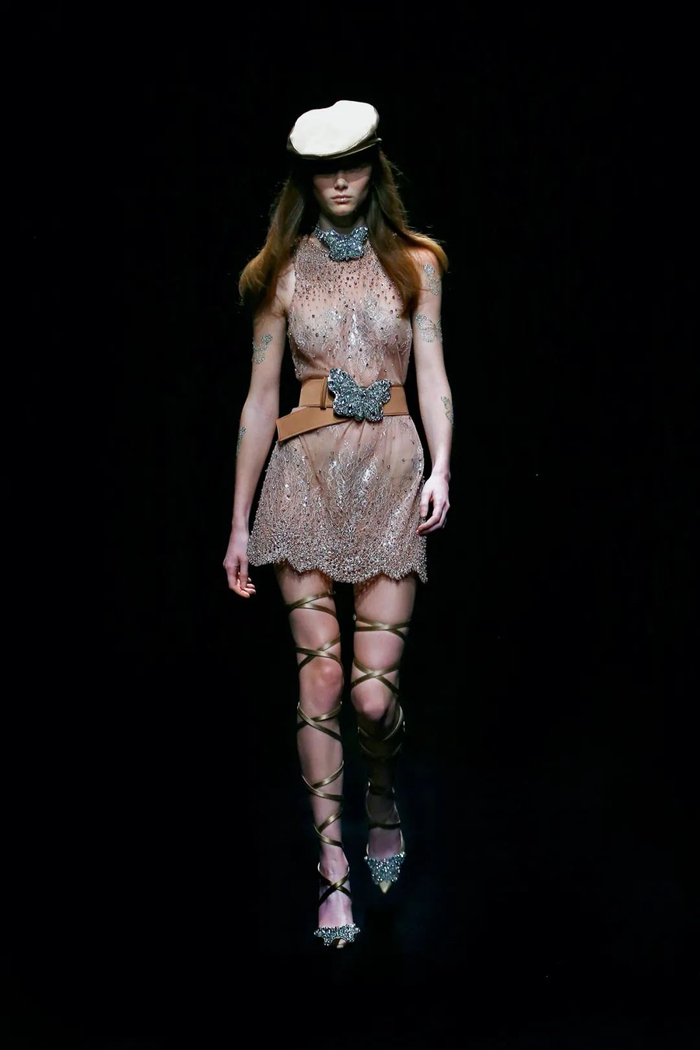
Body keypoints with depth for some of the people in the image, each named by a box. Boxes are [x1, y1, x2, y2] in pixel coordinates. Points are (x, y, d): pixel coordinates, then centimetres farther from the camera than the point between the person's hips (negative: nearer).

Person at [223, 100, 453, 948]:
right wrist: (240, 522, 7)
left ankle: (382, 796, 26)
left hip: (390, 474, 0)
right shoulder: (281, 273, 8)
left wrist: (440, 468, -15)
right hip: (306, 475, 0)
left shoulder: (414, 264, 9)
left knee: (373, 689, -7)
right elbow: (260, 399, 8)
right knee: (320, 676, -8)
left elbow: (432, 374, 3)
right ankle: (334, 870, 2)